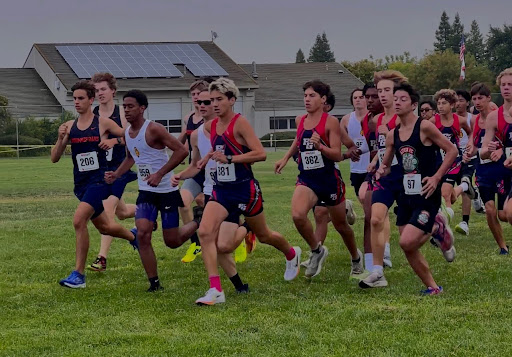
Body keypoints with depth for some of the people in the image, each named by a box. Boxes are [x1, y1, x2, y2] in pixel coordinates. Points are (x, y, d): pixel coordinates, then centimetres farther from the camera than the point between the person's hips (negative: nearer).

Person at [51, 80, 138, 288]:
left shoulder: (103, 123, -5)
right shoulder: (69, 126, 7)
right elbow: (54, 158, 5)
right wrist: (60, 139, -12)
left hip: (99, 180, -6)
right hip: (80, 183, 6)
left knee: (79, 220, -24)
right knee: (104, 227, 19)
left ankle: (78, 274, -19)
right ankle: (133, 236, 51)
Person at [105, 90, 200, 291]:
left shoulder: (153, 129, -17)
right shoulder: (127, 133, 6)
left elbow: (182, 150, -19)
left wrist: (160, 173, -24)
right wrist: (116, 174, 8)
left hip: (167, 191, -6)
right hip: (146, 192, 6)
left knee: (172, 242, 2)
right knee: (143, 234, -14)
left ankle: (198, 223, 33)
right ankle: (154, 283, -4)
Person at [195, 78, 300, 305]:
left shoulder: (240, 123, -14)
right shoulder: (210, 126, 5)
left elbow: (260, 154, -22)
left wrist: (229, 159, -25)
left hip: (245, 189, -5)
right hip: (221, 191, 5)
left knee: (263, 235, 15)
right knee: (205, 232, -18)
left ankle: (292, 255, 50)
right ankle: (215, 290, -19)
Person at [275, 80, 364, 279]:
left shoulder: (330, 122, -11)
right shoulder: (300, 121, 5)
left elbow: (337, 155, -16)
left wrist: (320, 146, -31)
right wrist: (286, 158, 25)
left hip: (329, 179, -3)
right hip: (306, 179, 4)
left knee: (340, 225, 13)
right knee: (297, 215, -26)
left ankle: (356, 259, 40)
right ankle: (316, 251, -2)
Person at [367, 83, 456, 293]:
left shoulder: (424, 127, -10)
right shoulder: (392, 135, 8)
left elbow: (452, 151, -8)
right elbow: (386, 163, 20)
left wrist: (436, 177, -14)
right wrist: (382, 170, -4)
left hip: (426, 195, -7)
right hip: (406, 195, 7)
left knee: (407, 242, -19)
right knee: (409, 249, 4)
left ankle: (437, 228, 8)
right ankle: (432, 288, 21)